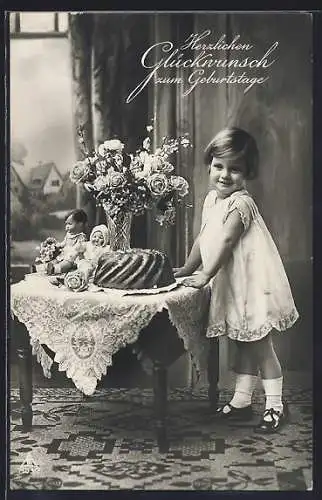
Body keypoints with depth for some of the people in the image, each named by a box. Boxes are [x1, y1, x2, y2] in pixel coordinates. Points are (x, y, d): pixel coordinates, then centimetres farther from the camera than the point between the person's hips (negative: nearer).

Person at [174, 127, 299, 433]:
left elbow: (226, 242, -27)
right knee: (243, 345, 17)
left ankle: (276, 405, 13)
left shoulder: (240, 204, -20)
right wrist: (187, 269, 16)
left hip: (252, 285, -8)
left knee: (259, 345, 0)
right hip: (231, 287, 9)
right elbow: (203, 238, 15)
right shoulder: (212, 199, 8)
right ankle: (241, 401, 28)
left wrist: (205, 275, -30)